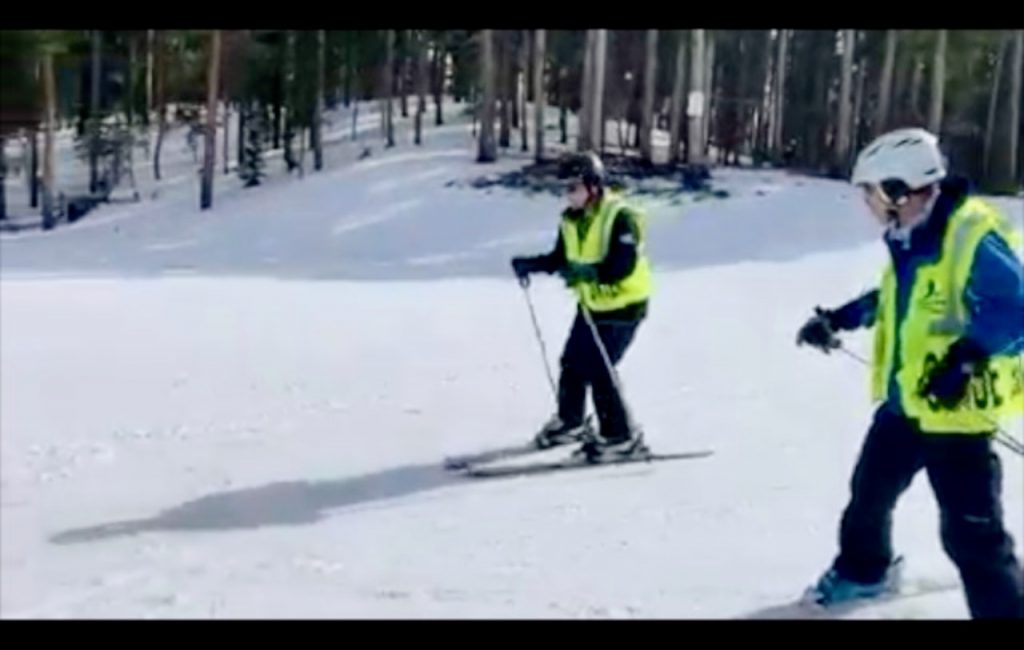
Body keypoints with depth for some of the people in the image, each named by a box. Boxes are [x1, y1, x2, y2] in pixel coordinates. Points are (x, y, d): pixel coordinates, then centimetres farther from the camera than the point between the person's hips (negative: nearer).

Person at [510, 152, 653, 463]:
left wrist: (588, 273, -43)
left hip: (623, 305, -8)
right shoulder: (571, 220, 2)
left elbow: (623, 265, -30)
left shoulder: (620, 217, -22)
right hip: (591, 304, 8)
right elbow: (560, 258, 12)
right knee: (571, 363, 12)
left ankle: (622, 436, 3)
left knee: (597, 369, -10)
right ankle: (570, 422, 33)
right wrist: (530, 264, -4)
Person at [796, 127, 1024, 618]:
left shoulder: (974, 236, -22)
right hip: (902, 402, 9)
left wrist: (967, 357, -37)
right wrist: (838, 319, 23)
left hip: (955, 410, -9)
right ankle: (863, 570, 49)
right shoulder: (909, 240, 7)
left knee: (970, 532, -9)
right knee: (869, 492, 24)